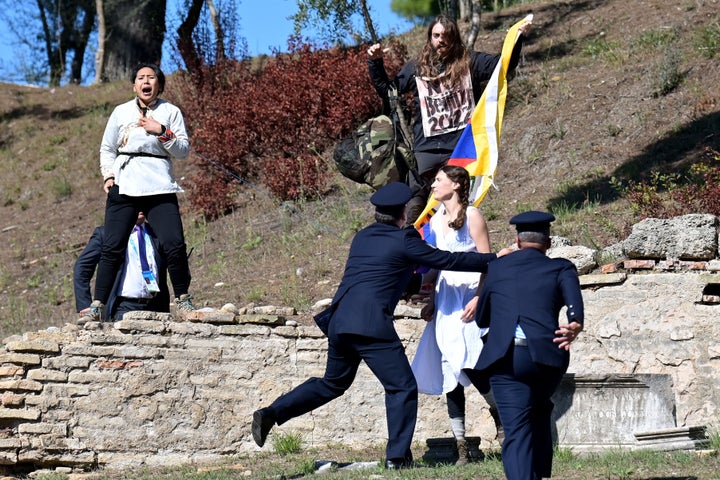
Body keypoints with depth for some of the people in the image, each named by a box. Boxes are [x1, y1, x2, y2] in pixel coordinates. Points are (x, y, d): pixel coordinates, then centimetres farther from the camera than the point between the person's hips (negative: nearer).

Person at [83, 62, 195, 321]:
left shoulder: (170, 112, 11)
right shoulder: (121, 112, 14)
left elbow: (183, 149, 6)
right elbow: (107, 148, 20)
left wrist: (162, 132, -8)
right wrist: (108, 175, 5)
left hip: (159, 186, -1)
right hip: (124, 186, 1)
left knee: (174, 244, -12)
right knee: (112, 247, -6)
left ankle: (182, 298, 6)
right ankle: (98, 305, -3)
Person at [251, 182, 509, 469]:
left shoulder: (363, 237, 19)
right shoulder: (404, 240, -2)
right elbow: (447, 260, 2)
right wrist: (494, 259, 12)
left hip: (339, 323, 8)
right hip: (370, 325, -8)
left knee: (333, 383, 25)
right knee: (402, 388, 2)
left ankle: (271, 413, 17)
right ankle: (397, 457, -2)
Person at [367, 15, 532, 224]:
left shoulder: (470, 62, 3)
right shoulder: (416, 68, 6)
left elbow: (504, 64, 1)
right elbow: (387, 90, 14)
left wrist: (518, 38, -11)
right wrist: (375, 63, 3)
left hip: (462, 146, -1)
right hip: (426, 149, 1)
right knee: (414, 204, 1)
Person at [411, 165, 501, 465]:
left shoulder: (471, 216, -3)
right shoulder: (436, 221, 17)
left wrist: (479, 299, -18)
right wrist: (431, 303, 13)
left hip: (468, 298, -7)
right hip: (445, 300, 7)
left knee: (470, 366, -18)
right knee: (450, 373, 1)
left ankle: (502, 418, 5)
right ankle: (460, 448, 3)